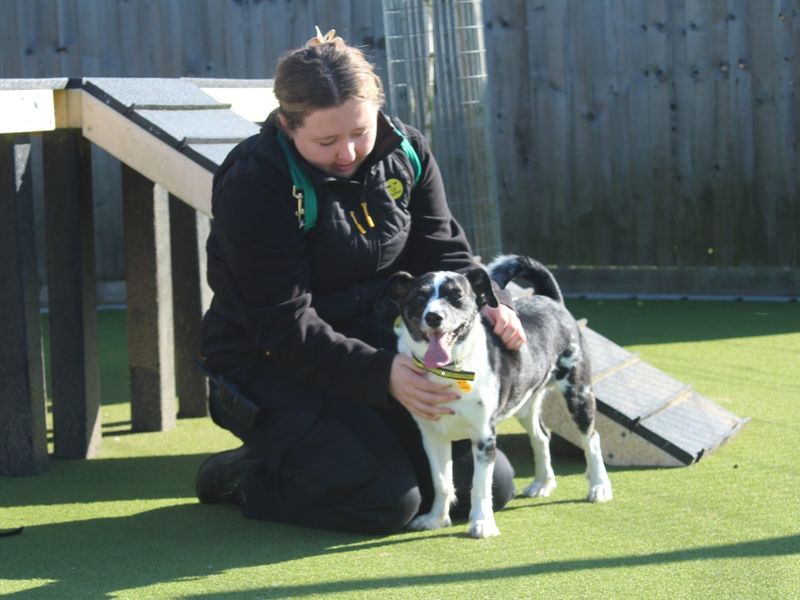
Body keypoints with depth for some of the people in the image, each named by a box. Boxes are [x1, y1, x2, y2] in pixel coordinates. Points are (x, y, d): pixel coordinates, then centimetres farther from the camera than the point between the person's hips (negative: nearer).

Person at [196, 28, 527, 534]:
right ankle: (243, 476, 2)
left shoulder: (404, 151, -4)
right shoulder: (254, 184, -23)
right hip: (275, 370, -7)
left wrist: (484, 308, -19)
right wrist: (381, 374, -36)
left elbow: (443, 254, 3)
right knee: (387, 501, -24)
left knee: (489, 486, 2)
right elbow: (285, 327, -25)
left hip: (379, 353, 7)